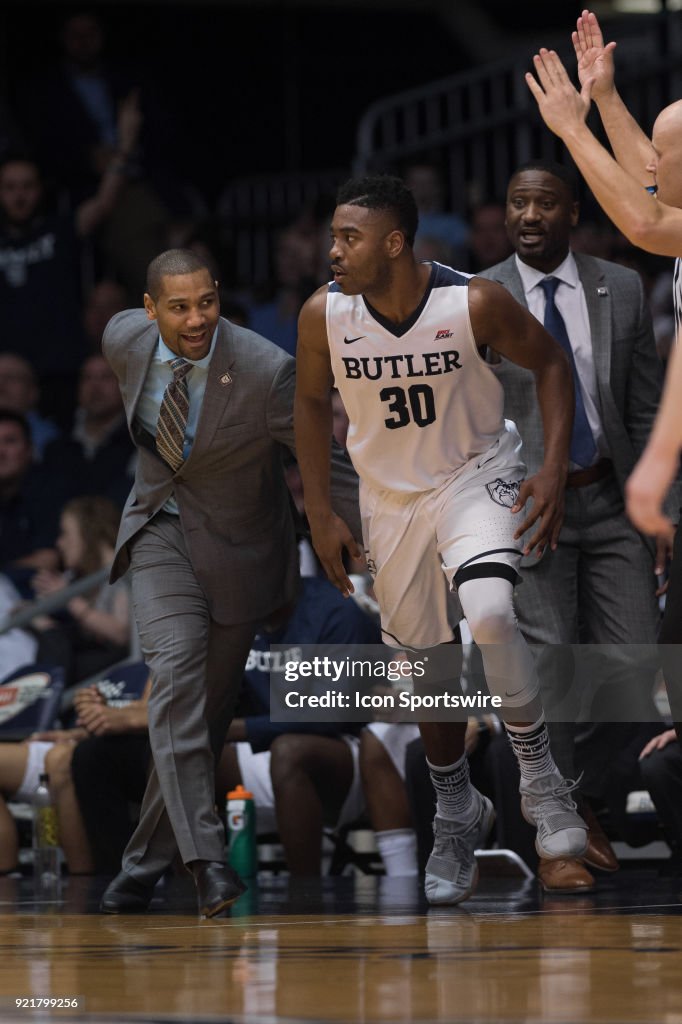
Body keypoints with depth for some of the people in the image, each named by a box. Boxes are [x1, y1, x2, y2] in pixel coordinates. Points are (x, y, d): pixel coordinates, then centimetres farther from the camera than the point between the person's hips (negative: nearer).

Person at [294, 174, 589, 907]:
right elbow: (312, 404, 2)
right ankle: (457, 814, 33)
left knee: (488, 614, -29)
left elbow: (549, 362, -7)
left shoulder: (474, 303, -23)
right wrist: (321, 516, 1)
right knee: (427, 660, 11)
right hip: (391, 495, 3)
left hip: (475, 475, -3)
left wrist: (554, 470, -15)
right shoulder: (323, 314, -16)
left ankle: (539, 776, -10)